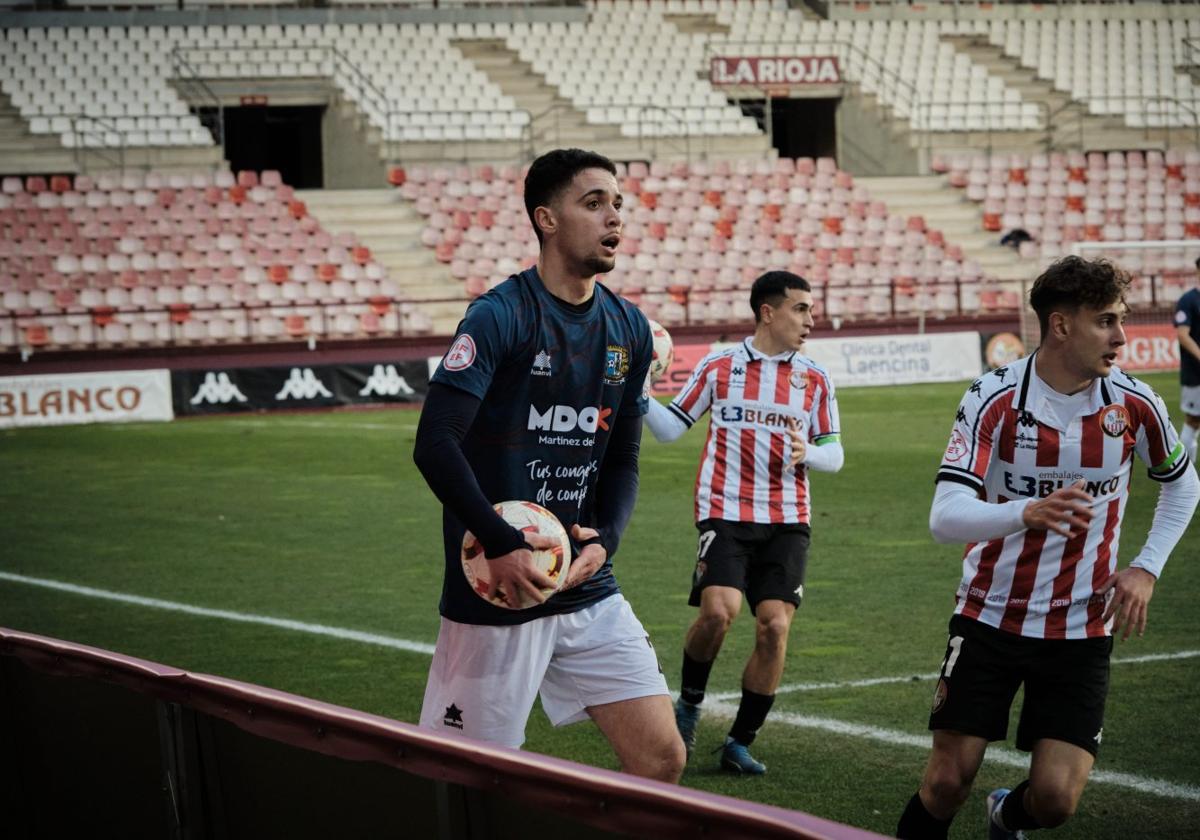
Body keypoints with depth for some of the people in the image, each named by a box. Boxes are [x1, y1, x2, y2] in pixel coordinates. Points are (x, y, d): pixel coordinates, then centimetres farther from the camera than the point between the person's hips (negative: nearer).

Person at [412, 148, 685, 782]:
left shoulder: (628, 329, 9)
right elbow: (435, 445, -18)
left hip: (588, 589, 6)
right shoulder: (499, 317, -12)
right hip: (497, 593, -6)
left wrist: (605, 538, -4)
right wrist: (500, 545, -22)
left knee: (661, 757, 0)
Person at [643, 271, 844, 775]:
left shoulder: (816, 380, 9)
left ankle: (740, 743, 7)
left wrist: (808, 452, -11)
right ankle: (689, 704, 6)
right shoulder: (718, 368, 4)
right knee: (719, 611, -22)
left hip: (786, 523, 3)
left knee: (774, 627, -8)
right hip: (725, 514, -2)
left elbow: (833, 453, 11)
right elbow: (671, 427, 9)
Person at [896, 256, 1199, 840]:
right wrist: (1028, 513, -42)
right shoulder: (994, 398, -15)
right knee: (947, 783, -6)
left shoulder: (1136, 405, -7)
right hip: (989, 617, -2)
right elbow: (944, 517, -24)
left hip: (1081, 632, 2)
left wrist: (1147, 569, 1)